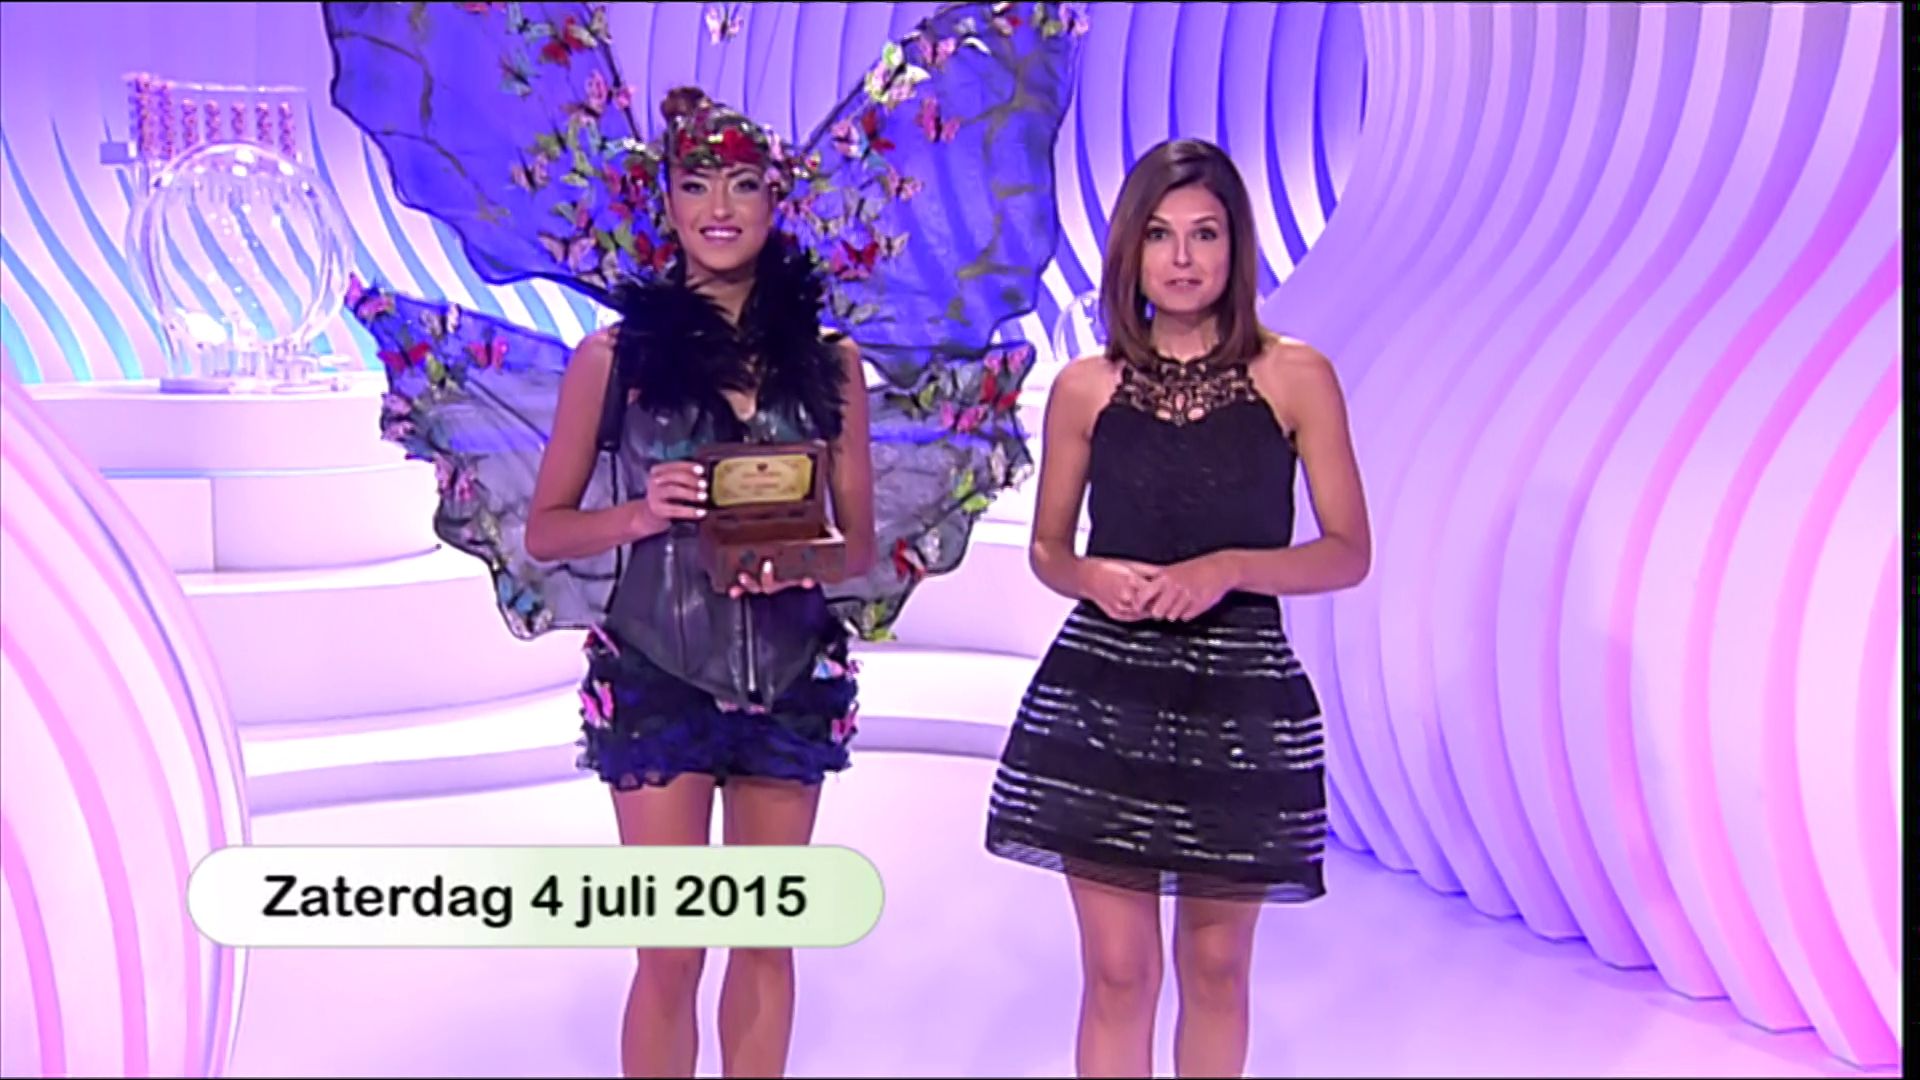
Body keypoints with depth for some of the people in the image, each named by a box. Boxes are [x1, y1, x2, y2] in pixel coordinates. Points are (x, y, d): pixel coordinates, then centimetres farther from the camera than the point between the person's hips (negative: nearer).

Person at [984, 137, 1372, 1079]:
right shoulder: (1084, 388, 3)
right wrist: (1093, 576, -12)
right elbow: (1047, 548, 11)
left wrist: (1226, 567, -17)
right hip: (1101, 694, 1)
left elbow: (1349, 553, -2)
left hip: (1241, 700, 0)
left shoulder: (1296, 377, -1)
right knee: (1119, 970, 5)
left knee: (1215, 963, 13)